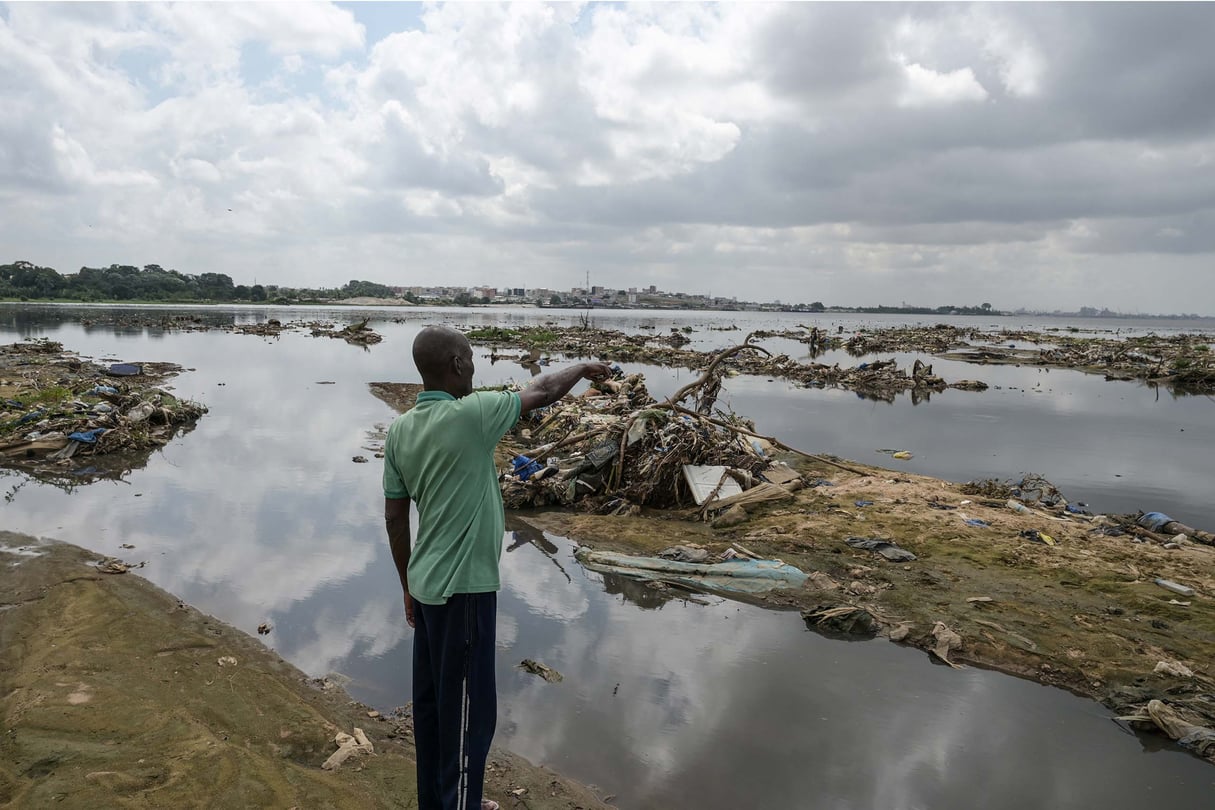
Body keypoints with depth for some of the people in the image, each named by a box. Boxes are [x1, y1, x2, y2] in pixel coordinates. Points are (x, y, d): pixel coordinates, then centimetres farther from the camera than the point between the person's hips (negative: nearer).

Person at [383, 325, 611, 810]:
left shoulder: (400, 430, 3)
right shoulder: (470, 415, -19)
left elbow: (395, 517, 8)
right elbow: (543, 392, -6)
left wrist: (408, 587, 18)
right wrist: (584, 369, 14)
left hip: (427, 584, 8)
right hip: (464, 588, -8)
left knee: (432, 701, 19)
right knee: (468, 708, 5)